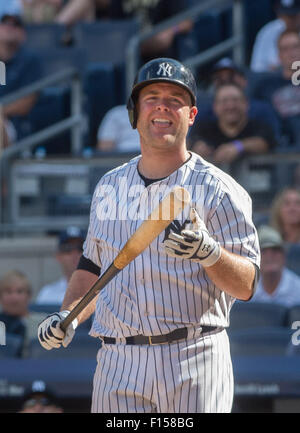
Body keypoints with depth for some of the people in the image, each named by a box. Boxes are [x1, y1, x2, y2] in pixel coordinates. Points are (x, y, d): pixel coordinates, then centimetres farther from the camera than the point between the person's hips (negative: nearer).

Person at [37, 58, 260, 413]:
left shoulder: (217, 189, -1)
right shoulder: (109, 187, 16)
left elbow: (246, 286, -8)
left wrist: (207, 251, -26)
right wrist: (67, 316, 8)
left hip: (195, 363, -4)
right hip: (117, 364, 4)